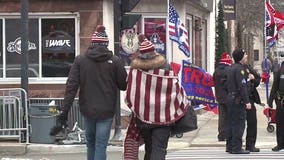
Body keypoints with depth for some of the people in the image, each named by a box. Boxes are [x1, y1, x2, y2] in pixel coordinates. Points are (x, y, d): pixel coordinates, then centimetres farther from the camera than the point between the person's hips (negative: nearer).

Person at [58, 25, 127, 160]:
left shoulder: (80, 60, -3)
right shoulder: (114, 61, -7)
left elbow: (71, 86, -7)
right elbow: (124, 85, -4)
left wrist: (64, 111, -7)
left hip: (87, 110, 2)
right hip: (106, 111, -2)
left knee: (91, 142, 20)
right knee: (101, 146, -2)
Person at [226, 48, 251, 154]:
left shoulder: (232, 68, 15)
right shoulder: (239, 69, -15)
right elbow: (242, 86, -20)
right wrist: (246, 101, -20)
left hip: (230, 97, 10)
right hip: (238, 100, -10)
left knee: (231, 123, 13)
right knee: (239, 123, -7)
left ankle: (229, 146, 17)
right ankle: (237, 148, -8)